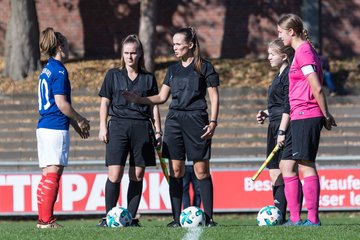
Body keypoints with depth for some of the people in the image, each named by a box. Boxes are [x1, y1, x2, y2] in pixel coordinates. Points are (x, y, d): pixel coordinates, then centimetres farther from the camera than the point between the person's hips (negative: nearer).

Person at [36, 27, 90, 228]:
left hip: (44, 127, 9)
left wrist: (75, 124, 23)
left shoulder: (47, 71, 17)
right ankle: (46, 219, -10)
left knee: (48, 174, 10)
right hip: (56, 128, -9)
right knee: (53, 172, -8)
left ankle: (44, 219, 10)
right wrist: (80, 120, -2)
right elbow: (61, 103, -16)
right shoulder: (59, 71, -11)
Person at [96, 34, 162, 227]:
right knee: (115, 174, -10)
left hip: (141, 128, 2)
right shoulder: (113, 76, 9)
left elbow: (154, 107, 14)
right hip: (118, 126, -2)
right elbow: (105, 103, 9)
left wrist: (158, 131, 8)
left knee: (137, 175, 0)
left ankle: (131, 217, 5)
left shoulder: (148, 79, 12)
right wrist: (103, 127, 0)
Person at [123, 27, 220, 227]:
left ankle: (209, 217, -1)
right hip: (174, 120, 5)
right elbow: (162, 97, 18)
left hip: (196, 120, -5)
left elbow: (214, 97, -2)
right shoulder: (173, 70, 16)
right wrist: (138, 99, 5)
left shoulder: (204, 67, 0)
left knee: (201, 171, -5)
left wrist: (213, 122, -10)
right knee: (175, 171, 2)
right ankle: (176, 218, 4)